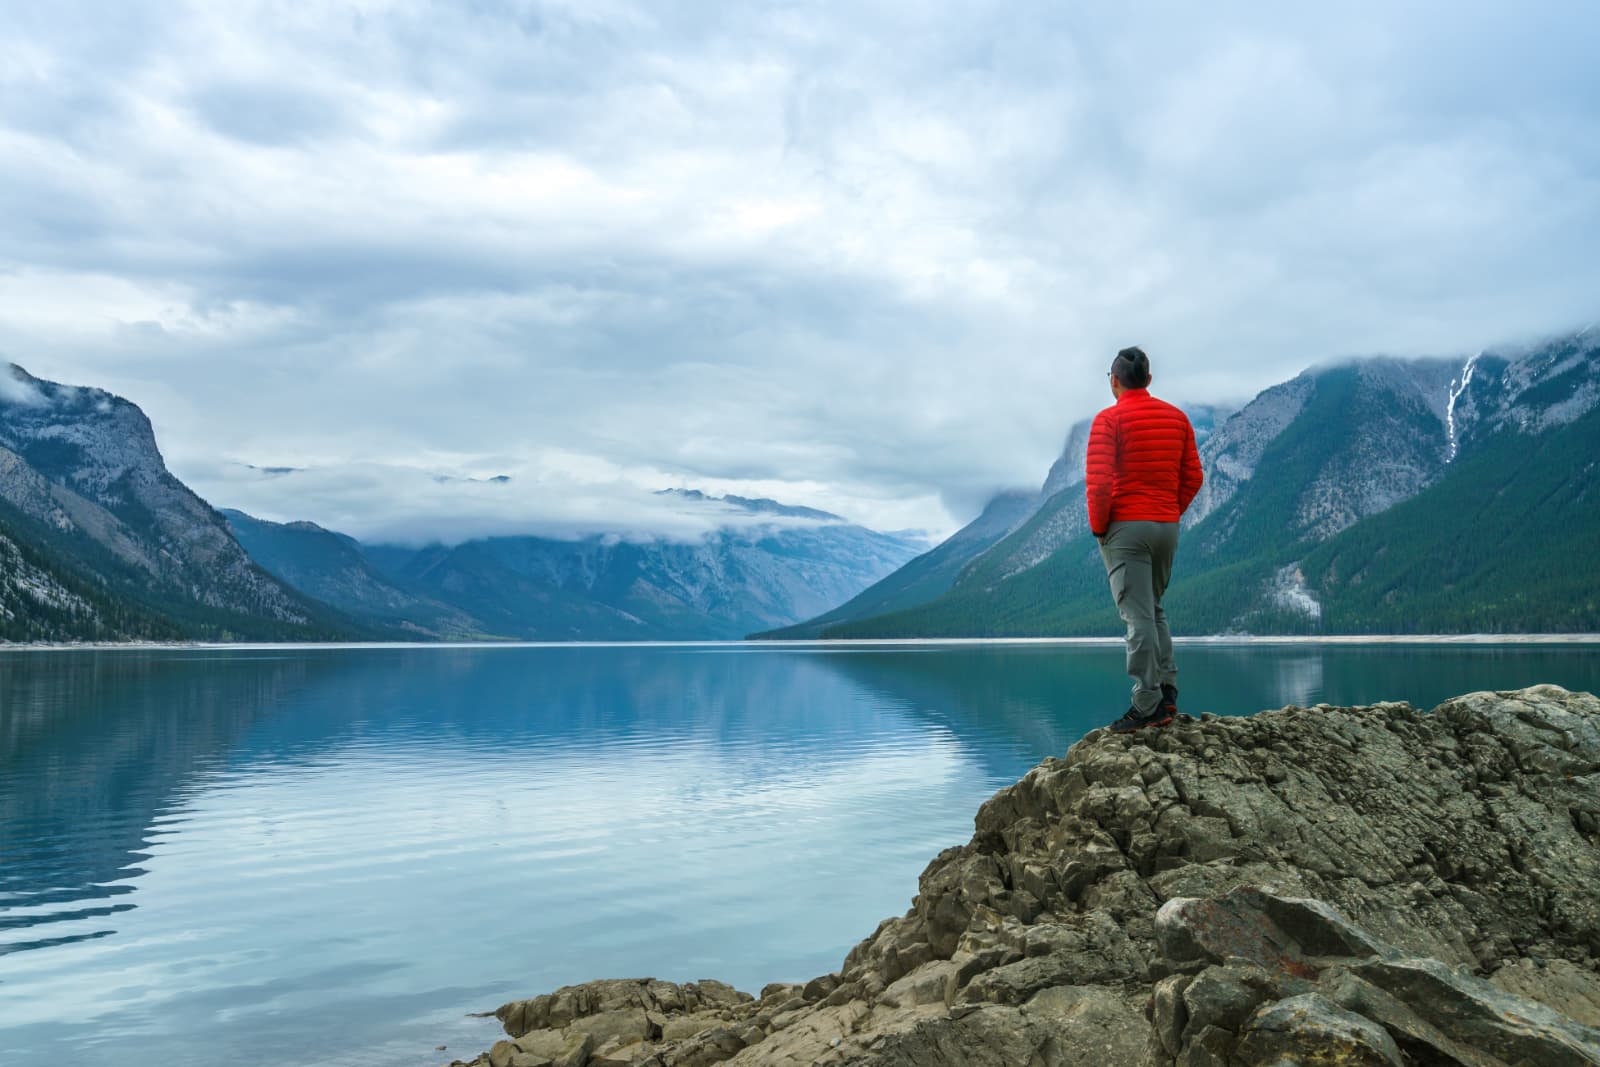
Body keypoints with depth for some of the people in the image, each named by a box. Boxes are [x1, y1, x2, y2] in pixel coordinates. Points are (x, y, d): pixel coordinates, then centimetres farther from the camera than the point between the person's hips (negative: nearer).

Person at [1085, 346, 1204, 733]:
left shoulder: (1108, 419, -9)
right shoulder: (1177, 418, 8)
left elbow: (1098, 481, -16)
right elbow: (1193, 477, 8)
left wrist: (1098, 526, -4)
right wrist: (1170, 512, 16)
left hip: (1125, 527, -6)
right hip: (1168, 527, 6)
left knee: (1138, 617, -5)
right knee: (1154, 611, 20)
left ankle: (1148, 707, -5)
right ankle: (1167, 693, 13)